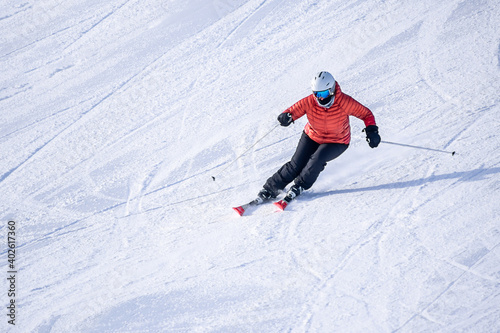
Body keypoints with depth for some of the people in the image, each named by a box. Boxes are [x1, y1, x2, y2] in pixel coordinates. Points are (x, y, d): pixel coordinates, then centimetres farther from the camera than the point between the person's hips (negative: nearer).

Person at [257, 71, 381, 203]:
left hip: (337, 142, -2)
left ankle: (300, 186, -6)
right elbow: (292, 110, -16)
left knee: (317, 159, -28)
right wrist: (286, 117, -41)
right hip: (312, 137, 2)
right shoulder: (309, 102, -22)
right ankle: (271, 188, 5)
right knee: (296, 164, -10)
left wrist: (372, 130, -30)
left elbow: (366, 114, -15)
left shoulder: (344, 102, -26)